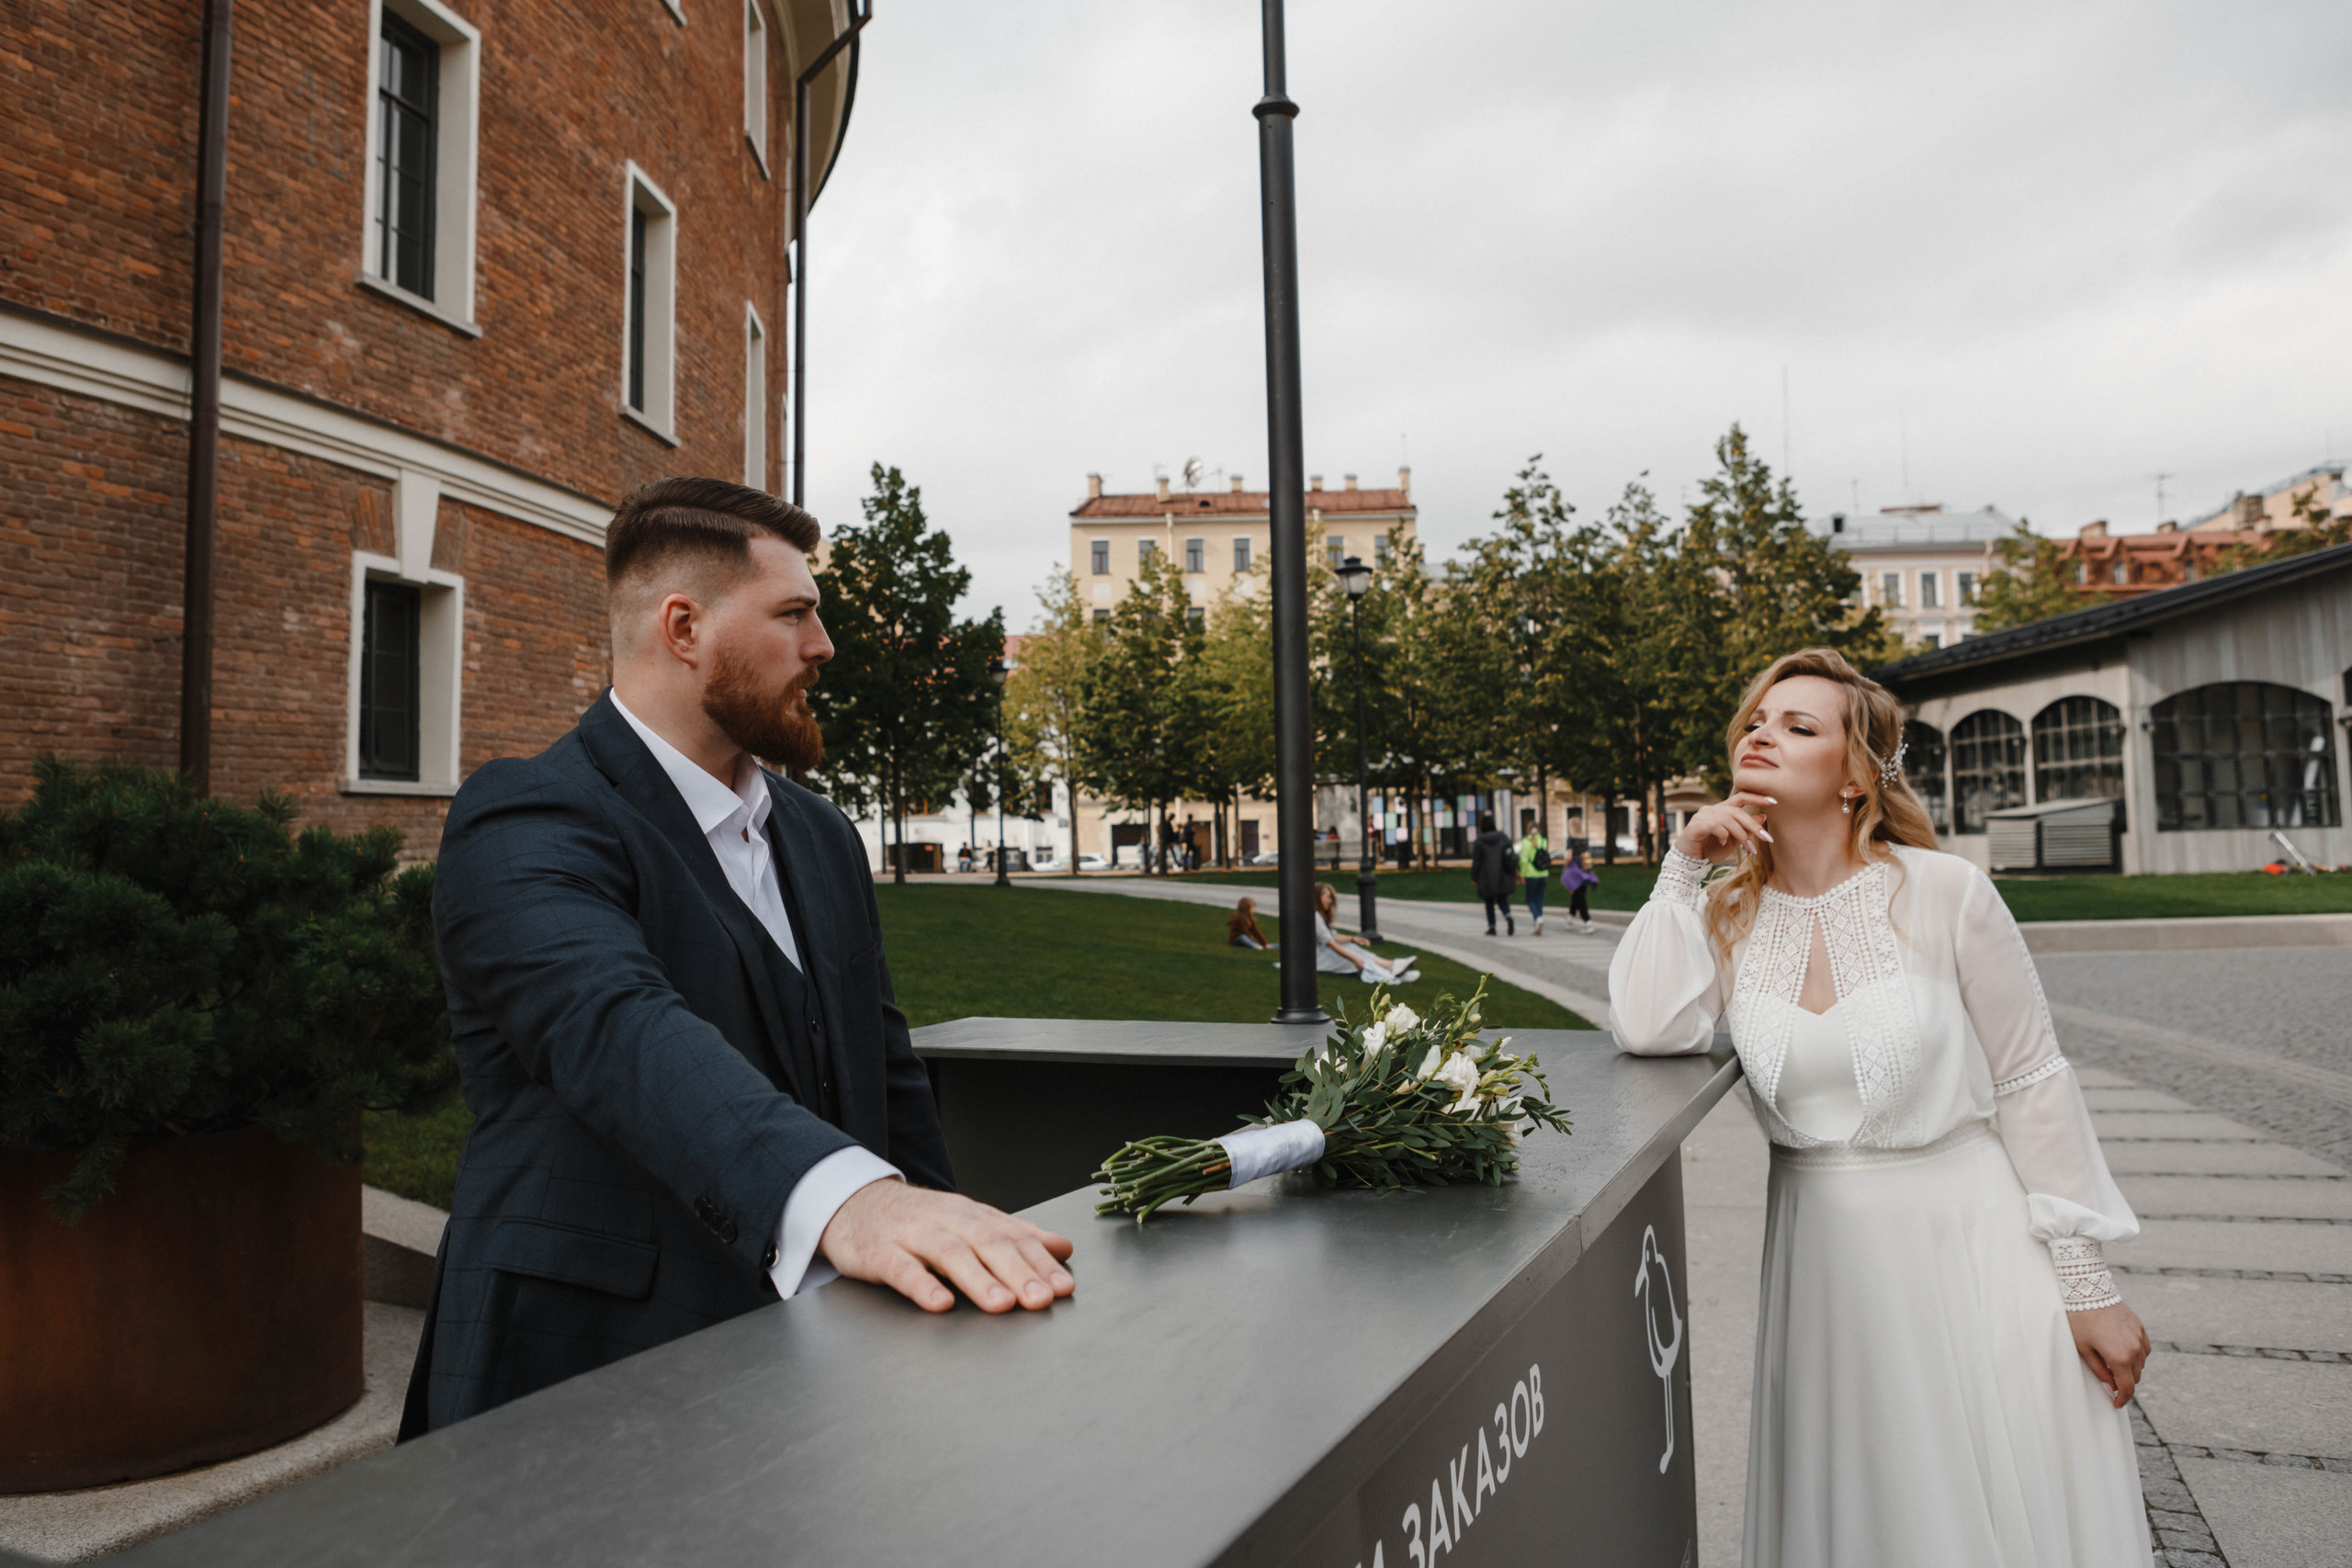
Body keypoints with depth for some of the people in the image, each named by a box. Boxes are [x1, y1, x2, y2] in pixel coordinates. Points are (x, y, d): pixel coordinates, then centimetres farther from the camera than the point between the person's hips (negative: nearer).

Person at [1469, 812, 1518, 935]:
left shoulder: (1479, 841, -8)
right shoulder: (1502, 837, 1)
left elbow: (1476, 862, -7)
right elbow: (1511, 855, 1)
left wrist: (1474, 878, 0)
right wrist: (1514, 871, 8)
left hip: (1486, 879, -2)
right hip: (1502, 877, 2)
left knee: (1489, 903, 10)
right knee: (1502, 901, 9)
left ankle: (1491, 927, 9)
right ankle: (1508, 918, -19)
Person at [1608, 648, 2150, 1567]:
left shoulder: (1945, 893, -11)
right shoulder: (1730, 914, -1)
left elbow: (2030, 1086, -7)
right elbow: (1648, 1030, -17)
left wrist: (2087, 1287, -6)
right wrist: (1684, 867, -13)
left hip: (1969, 1238, -3)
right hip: (1823, 1246, 3)